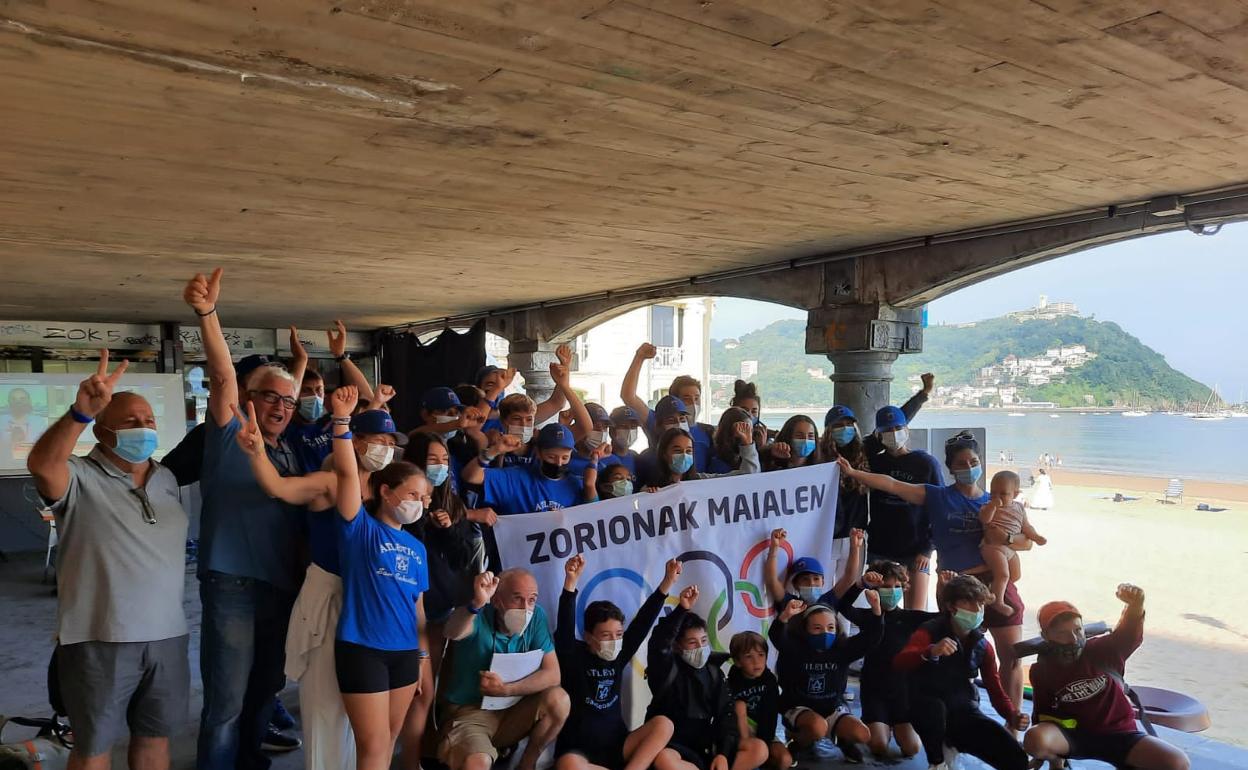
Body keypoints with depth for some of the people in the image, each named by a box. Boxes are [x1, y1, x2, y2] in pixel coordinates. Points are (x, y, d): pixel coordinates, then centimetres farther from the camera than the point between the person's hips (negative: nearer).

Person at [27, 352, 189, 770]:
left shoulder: (167, 479, 10)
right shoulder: (81, 479, -9)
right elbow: (42, 465, -32)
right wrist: (81, 412, -46)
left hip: (167, 636, 5)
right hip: (100, 640, -5)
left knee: (155, 736, 18)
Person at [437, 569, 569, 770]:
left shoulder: (536, 616, -6)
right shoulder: (478, 617, -16)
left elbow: (552, 674, -11)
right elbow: (452, 633, -40)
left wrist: (505, 689, -23)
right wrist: (476, 604, -60)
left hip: (511, 713, 5)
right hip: (469, 716, -5)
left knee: (558, 699, -20)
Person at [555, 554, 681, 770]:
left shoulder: (618, 656, 5)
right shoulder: (572, 655, -7)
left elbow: (643, 621, -2)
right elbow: (565, 625, -25)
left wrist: (668, 581, -12)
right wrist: (571, 582, -40)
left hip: (615, 746, 5)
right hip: (578, 751, -4)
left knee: (663, 724, -18)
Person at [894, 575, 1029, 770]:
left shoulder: (982, 645, 6)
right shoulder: (930, 632, -10)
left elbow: (995, 690, 5)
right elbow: (900, 662, -28)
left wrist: (1013, 715, -17)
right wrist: (930, 652, -49)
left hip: (964, 711, 3)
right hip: (928, 708, -3)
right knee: (934, 707, -40)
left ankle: (952, 747, 9)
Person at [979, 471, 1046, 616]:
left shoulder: (1019, 507, 11)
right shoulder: (990, 506, -4)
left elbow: (1026, 526, 16)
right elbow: (984, 519, -23)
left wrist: (1036, 536, 3)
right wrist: (993, 505, -29)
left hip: (1012, 548, 7)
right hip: (993, 546, -7)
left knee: (1015, 576, 18)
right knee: (1003, 574, -20)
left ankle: (993, 586, 37)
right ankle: (997, 602, -9)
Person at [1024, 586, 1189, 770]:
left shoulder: (1102, 650, -8)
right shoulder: (1041, 671, -3)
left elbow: (1129, 634, -29)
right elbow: (1042, 714, 7)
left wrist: (1135, 604, -50)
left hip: (1118, 734, 1)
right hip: (1073, 734, -1)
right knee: (1034, 740, -34)